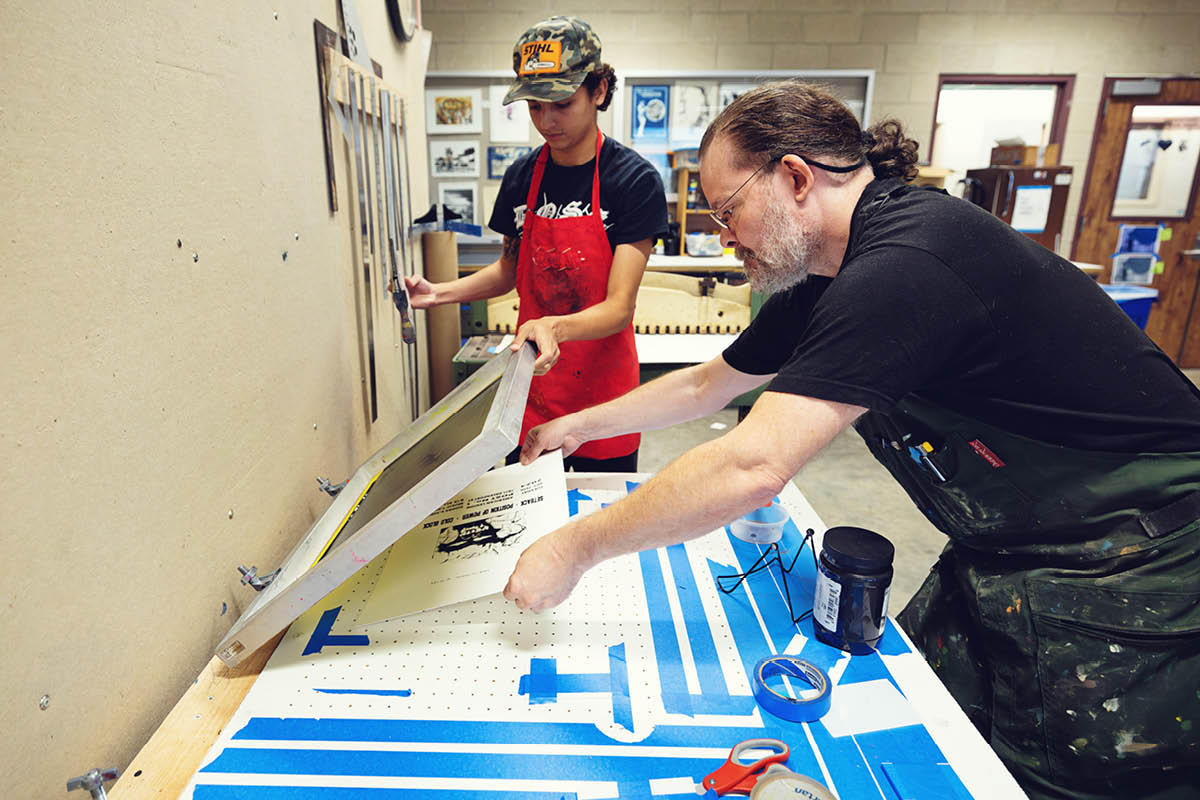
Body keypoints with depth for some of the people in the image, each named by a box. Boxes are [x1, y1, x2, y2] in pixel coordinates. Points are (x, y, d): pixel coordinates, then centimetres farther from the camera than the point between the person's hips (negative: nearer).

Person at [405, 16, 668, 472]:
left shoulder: (635, 180, -13)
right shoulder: (521, 177, 2)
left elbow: (619, 307, -18)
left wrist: (554, 326, -37)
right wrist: (439, 293, 0)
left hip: (602, 387, -3)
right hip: (532, 385, 4)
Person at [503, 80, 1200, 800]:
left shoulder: (908, 262, -29)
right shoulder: (824, 279, 3)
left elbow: (753, 468, -35)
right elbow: (708, 384, 13)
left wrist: (574, 549, -24)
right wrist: (580, 425, 17)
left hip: (1129, 574, -8)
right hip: (1008, 553, 8)